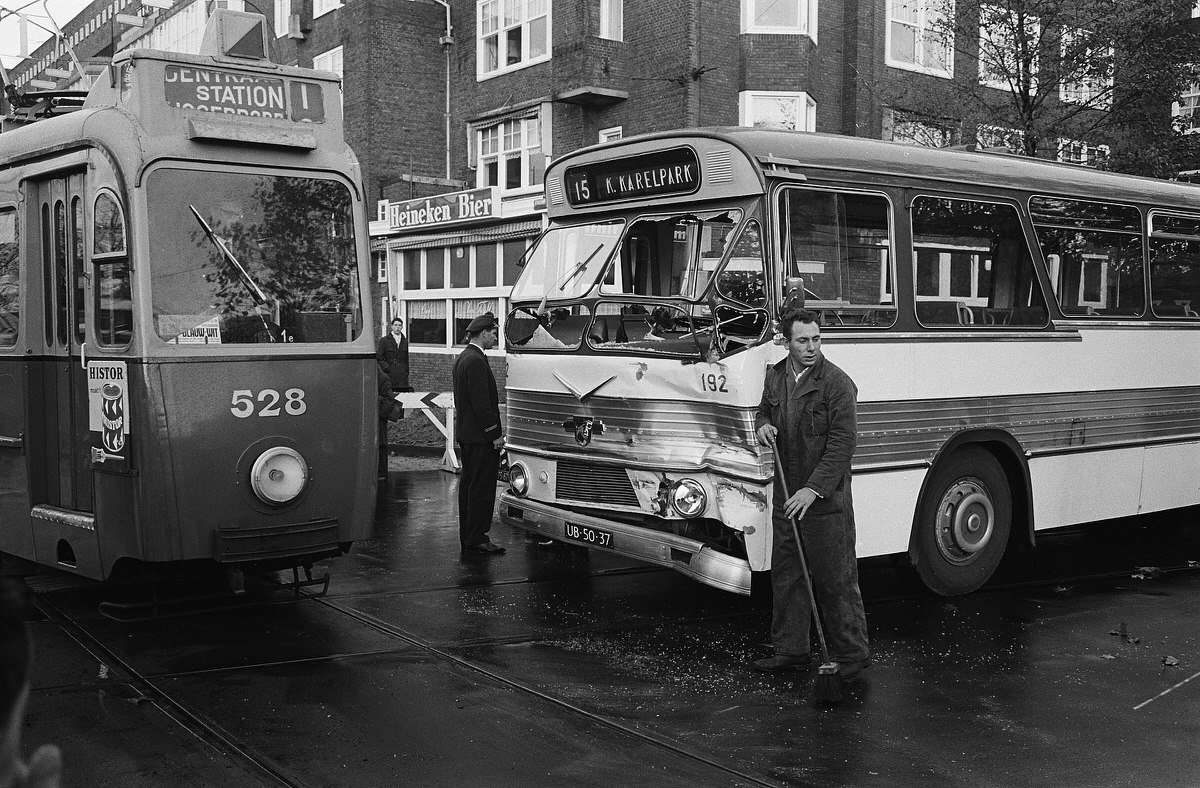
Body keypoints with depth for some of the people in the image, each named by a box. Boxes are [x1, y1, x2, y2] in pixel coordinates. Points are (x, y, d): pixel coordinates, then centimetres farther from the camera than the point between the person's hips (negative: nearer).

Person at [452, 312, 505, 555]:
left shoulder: (462, 358, 14)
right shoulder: (476, 361, -18)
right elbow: (481, 402, -22)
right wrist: (494, 435, -17)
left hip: (465, 433, 10)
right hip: (480, 436, -10)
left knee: (468, 484, 14)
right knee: (482, 487, -5)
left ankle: (467, 537, 21)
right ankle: (477, 539, -1)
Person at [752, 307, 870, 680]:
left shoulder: (837, 382, -12)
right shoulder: (775, 376, 7)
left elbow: (842, 443, -16)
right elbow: (764, 409, 25)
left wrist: (814, 489, -22)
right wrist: (763, 425, 0)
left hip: (826, 499, -6)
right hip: (786, 495, 7)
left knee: (835, 579, 0)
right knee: (785, 575, 13)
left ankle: (852, 655, 13)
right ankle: (791, 649, 26)